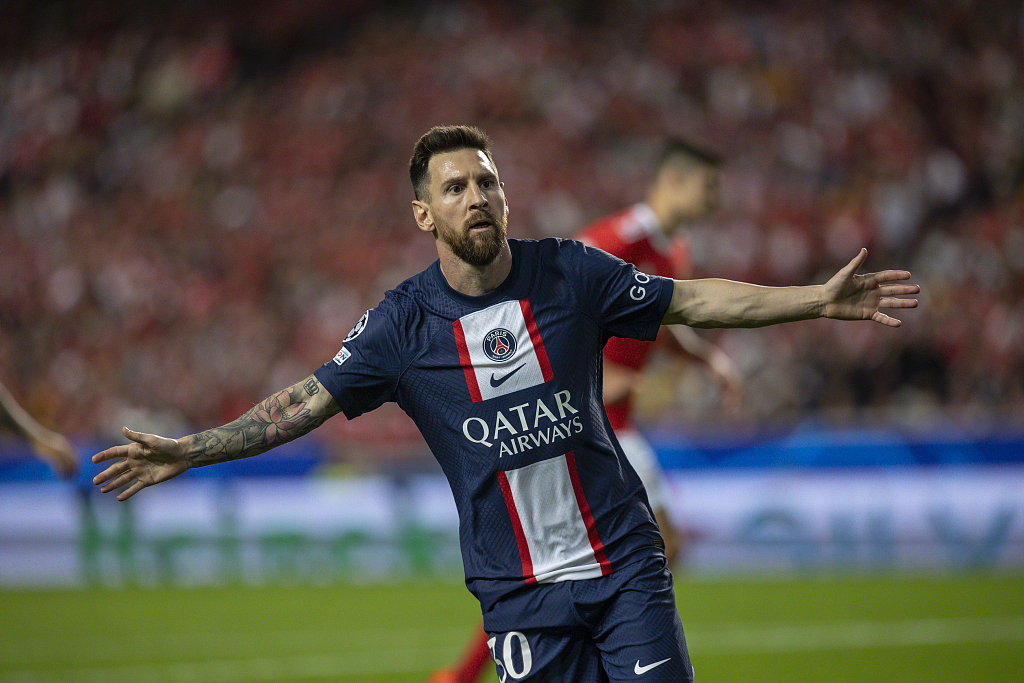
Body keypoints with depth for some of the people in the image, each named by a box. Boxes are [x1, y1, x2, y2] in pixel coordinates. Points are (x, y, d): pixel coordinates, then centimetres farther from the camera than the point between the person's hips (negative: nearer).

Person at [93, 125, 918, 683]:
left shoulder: (570, 273, -1)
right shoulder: (404, 322, -4)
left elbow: (694, 301, 6)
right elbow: (305, 403, -5)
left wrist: (819, 299, 1)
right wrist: (189, 451, -13)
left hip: (624, 561, 1)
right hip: (517, 587, -1)